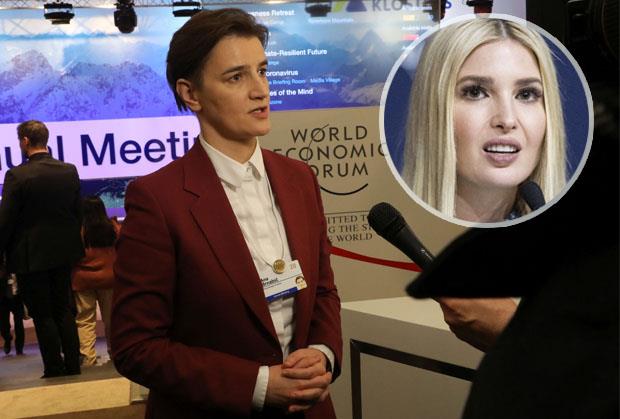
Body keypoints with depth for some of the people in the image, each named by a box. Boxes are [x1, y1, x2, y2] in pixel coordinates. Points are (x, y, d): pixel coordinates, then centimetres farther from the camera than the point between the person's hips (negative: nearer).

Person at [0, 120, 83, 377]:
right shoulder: (70, 171, -1)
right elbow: (78, 213, 6)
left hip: (30, 256, -5)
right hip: (64, 252, 5)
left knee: (42, 316, 6)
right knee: (63, 310, 15)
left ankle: (54, 371, 11)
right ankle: (73, 367, 19)